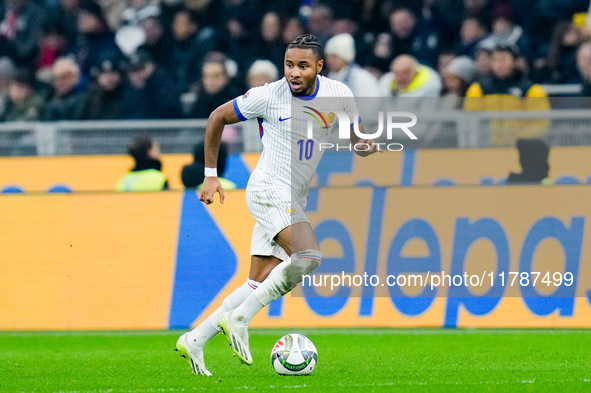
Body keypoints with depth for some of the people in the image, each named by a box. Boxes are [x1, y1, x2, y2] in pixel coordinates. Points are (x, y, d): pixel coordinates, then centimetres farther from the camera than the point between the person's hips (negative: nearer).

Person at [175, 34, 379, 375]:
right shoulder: (269, 96, -10)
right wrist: (210, 175, 3)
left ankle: (195, 340, 13)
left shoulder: (338, 94, 1)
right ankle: (239, 319, -20)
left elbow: (358, 139, 13)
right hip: (269, 190, -6)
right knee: (308, 256, -28)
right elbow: (218, 117, 3)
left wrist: (368, 145, -12)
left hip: (294, 200, 6)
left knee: (260, 285, 5)